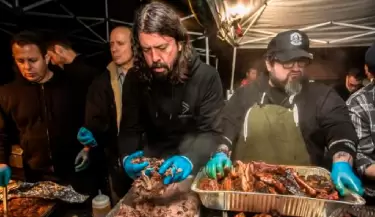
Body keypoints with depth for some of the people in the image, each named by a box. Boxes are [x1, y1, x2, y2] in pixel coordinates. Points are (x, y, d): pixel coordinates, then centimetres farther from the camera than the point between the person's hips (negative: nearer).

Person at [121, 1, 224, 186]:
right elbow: (130, 129, -2)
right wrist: (128, 157, -22)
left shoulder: (206, 77, -14)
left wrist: (190, 160, -33)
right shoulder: (136, 79, -6)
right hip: (153, 164, 3)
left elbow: (212, 132, -15)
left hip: (196, 167, -2)